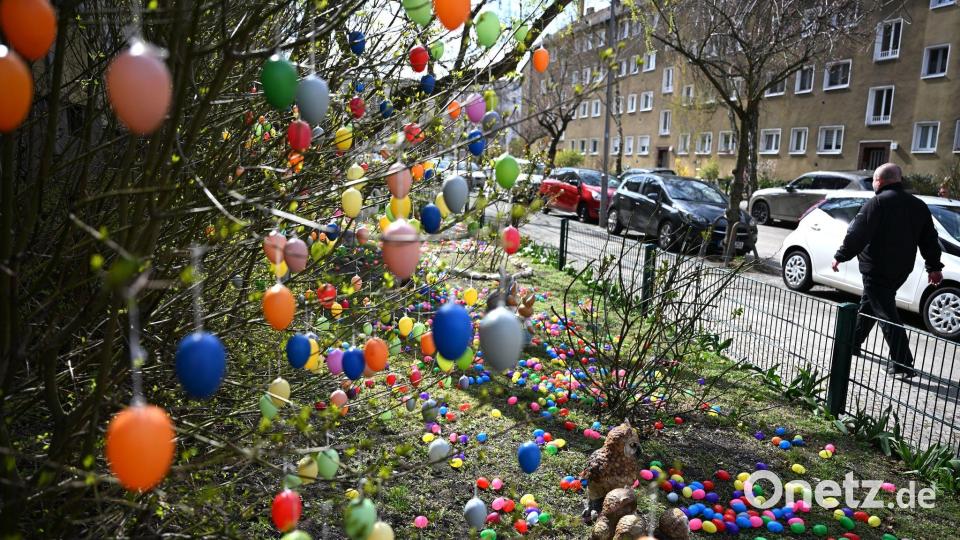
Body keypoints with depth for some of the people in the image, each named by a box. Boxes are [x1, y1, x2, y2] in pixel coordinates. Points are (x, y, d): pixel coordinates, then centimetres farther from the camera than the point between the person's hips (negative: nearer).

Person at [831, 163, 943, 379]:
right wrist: (934, 267, 21)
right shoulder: (918, 205, 10)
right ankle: (853, 343, 35)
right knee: (868, 304, 23)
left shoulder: (877, 203, -14)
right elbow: (929, 239, 14)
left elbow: (857, 234, -19)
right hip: (900, 270, 8)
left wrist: (841, 256, -10)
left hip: (876, 270, -8)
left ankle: (903, 365, -6)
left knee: (887, 314, -5)